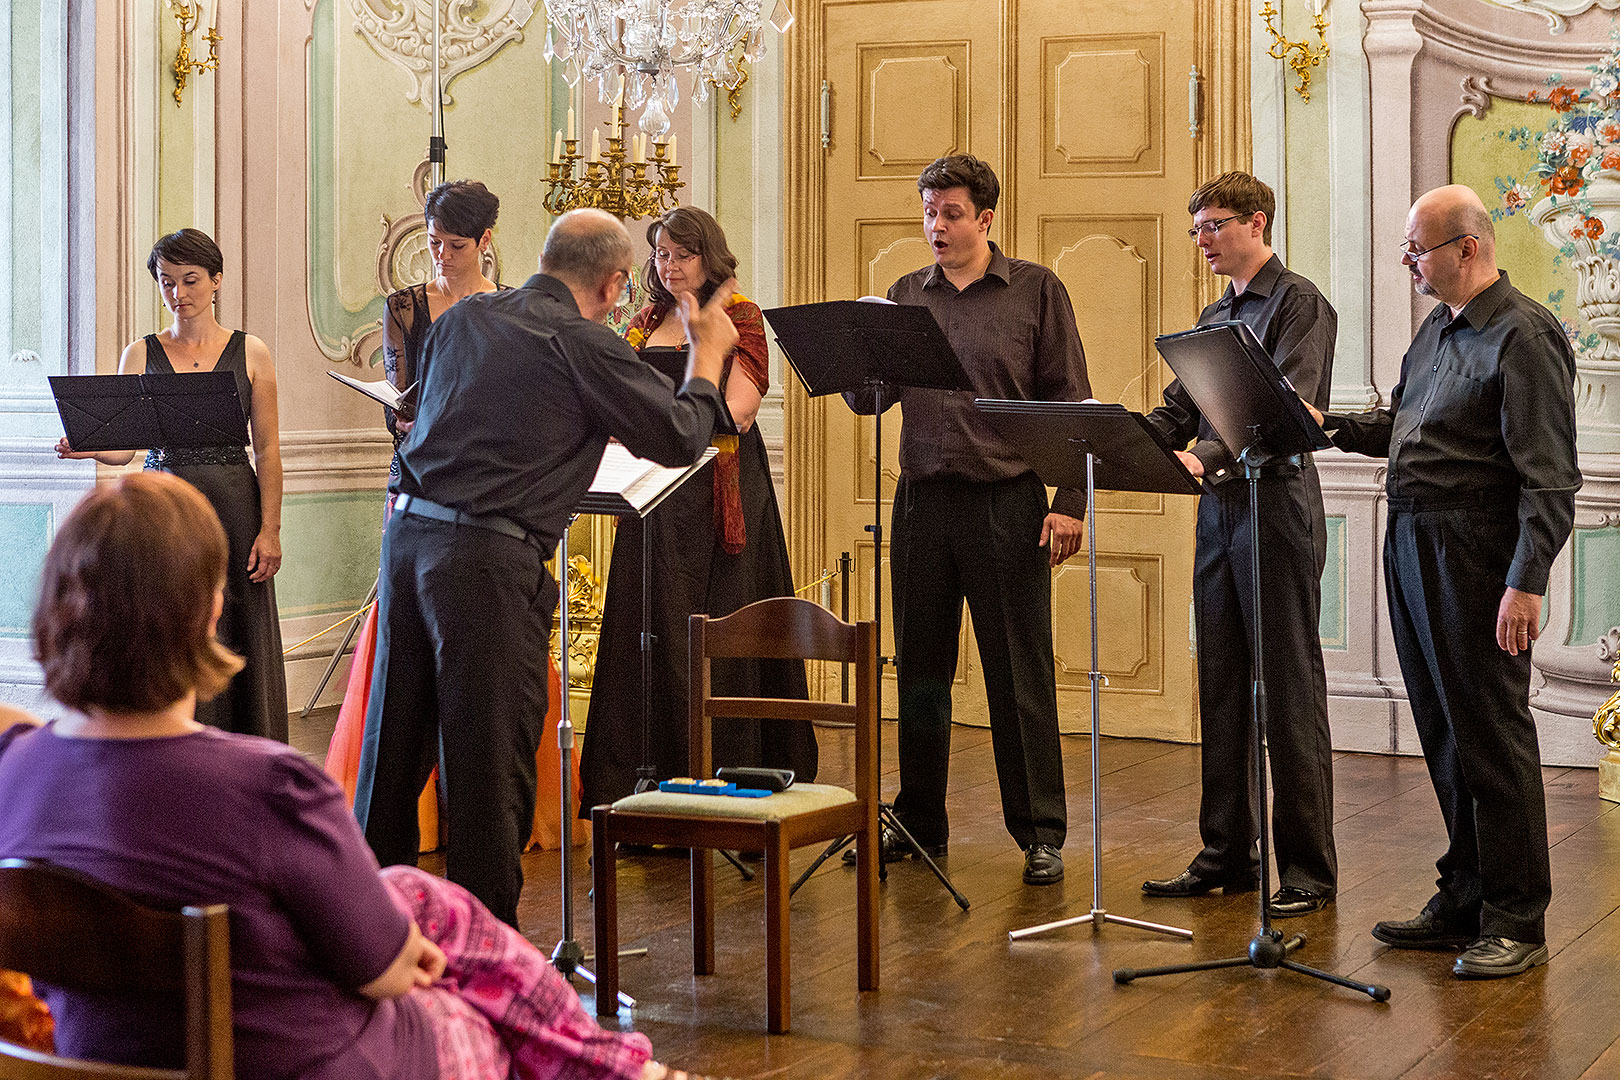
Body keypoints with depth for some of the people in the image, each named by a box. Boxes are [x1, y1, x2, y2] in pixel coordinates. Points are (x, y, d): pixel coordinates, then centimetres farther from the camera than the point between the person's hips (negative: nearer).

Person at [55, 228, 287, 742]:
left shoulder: (250, 353, 5)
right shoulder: (141, 354, 8)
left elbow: (268, 450, 3)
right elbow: (122, 445, 4)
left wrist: (270, 530, -5)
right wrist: (85, 447, -18)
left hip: (233, 506, -1)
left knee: (236, 640, -1)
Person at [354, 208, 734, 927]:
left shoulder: (461, 319, 13)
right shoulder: (584, 344, -8)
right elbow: (680, 438, -3)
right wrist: (707, 353, 14)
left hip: (408, 534, 7)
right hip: (491, 556, -7)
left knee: (395, 740, 15)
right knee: (489, 762, 1)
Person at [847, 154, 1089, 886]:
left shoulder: (1036, 291, 2)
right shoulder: (905, 296, 12)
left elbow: (1069, 401, -1)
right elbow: (867, 400, 9)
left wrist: (1070, 502, -8)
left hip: (1007, 502, -4)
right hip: (922, 500, 4)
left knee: (1019, 675, -1)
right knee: (919, 669, 9)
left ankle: (1040, 833, 6)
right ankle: (918, 823, 19)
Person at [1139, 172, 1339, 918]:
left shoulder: (1299, 303, -7)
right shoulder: (1214, 317, 19)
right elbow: (1179, 410, 16)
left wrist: (1208, 456, -33)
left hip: (1277, 506, -8)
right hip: (1218, 511, 8)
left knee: (1289, 690, -4)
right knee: (1221, 689, 10)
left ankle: (1307, 871, 1)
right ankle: (1227, 856, 18)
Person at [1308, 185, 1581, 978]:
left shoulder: (1523, 337, -13)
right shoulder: (1436, 331, 16)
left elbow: (1549, 477, -18)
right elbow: (1399, 426, 25)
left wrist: (1527, 582, -23)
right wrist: (1330, 425, 7)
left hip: (1477, 554, -9)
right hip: (1412, 546, 9)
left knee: (1492, 734, -4)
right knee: (1444, 732, 14)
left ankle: (1515, 921, 3)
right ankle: (1464, 899, 24)